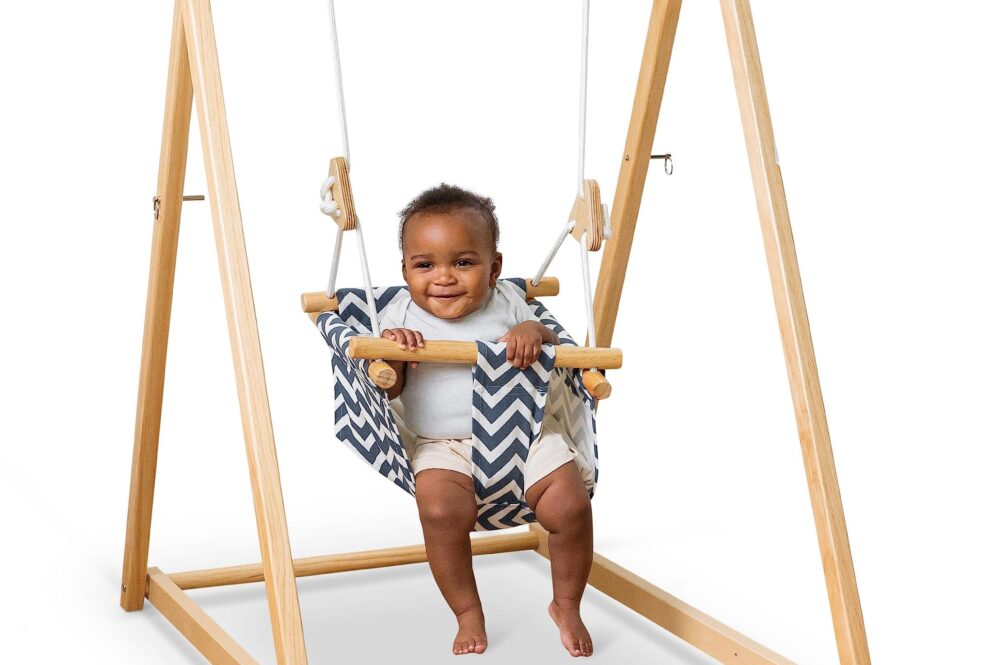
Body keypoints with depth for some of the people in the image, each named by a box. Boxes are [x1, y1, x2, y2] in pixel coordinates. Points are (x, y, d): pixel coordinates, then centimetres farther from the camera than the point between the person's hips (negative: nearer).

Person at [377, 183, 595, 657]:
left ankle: (566, 605, 10)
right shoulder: (400, 318, 3)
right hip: (443, 447, -1)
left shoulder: (506, 303, 5)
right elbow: (388, 390, 3)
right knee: (440, 507, -32)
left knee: (570, 505, -18)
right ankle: (468, 613, -8)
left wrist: (534, 332, -12)